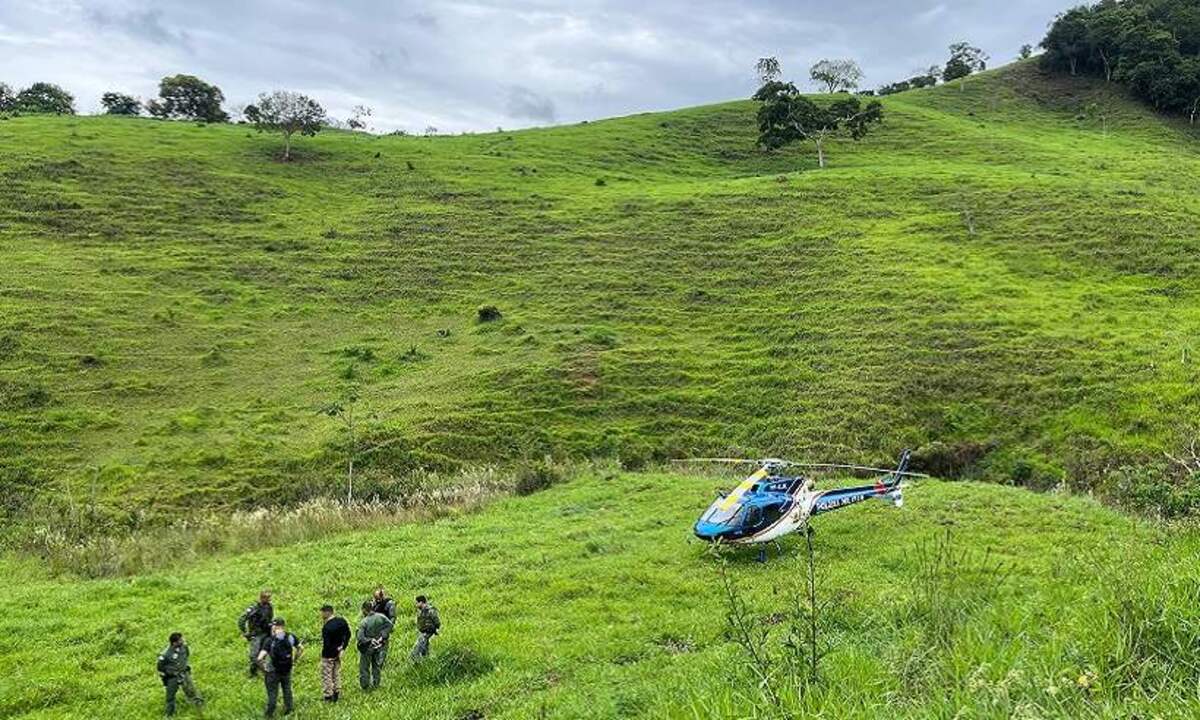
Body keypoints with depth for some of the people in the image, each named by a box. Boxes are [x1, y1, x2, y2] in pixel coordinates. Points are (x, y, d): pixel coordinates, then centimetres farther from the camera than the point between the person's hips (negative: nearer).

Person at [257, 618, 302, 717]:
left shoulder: (270, 641, -23)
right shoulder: (291, 637, -10)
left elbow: (260, 658, -29)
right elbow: (301, 649, 1)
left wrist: (263, 668, -11)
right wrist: (294, 660, 11)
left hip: (273, 672, -3)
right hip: (287, 670, 3)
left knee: (272, 692, 16)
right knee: (287, 690, 26)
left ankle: (270, 713, 31)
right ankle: (288, 708, 40)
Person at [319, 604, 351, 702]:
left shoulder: (326, 627, -27)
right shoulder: (342, 621, -5)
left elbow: (326, 644, -27)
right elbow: (347, 635, 4)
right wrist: (342, 648, 5)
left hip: (328, 655, -7)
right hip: (337, 653, 7)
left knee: (326, 676, 10)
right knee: (336, 674, 22)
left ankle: (328, 696, 18)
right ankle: (337, 693, 32)